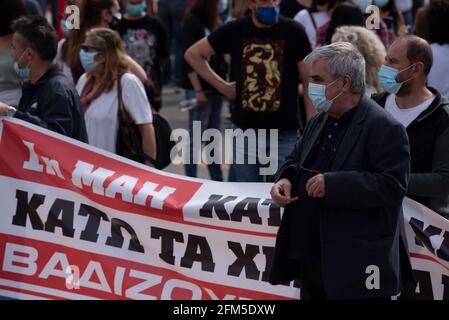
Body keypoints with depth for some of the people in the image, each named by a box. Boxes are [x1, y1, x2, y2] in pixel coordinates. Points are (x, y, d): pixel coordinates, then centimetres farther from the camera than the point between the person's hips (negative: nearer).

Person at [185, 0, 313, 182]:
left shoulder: (293, 32, -5)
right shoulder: (236, 31, 0)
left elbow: (310, 84, -4)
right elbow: (193, 54, 12)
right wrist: (223, 87, 6)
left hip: (284, 134, -2)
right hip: (245, 132, 2)